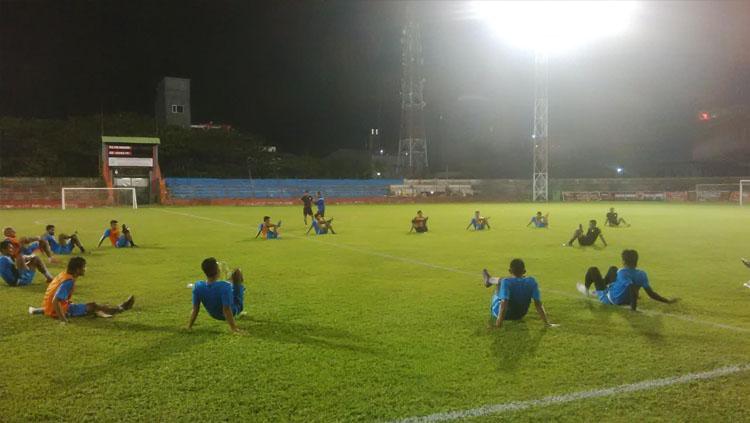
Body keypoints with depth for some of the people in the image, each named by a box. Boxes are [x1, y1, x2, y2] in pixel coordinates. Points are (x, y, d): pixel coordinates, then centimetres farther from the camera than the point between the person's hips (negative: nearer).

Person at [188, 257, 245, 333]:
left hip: (215, 315, 4)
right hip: (234, 311, -4)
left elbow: (195, 309, -18)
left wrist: (189, 326, -5)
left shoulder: (197, 287, -27)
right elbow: (226, 310, -38)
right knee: (237, 272, 0)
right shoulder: (225, 286, -41)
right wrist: (233, 328, -30)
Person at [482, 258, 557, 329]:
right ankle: (489, 280, 50)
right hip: (519, 316, 4)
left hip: (503, 314, -4)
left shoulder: (506, 282, -27)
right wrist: (547, 323, -14)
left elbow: (504, 302, -36)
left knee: (500, 282, 15)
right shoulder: (532, 282, -15)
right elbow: (538, 304, -18)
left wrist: (499, 322, -38)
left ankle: (488, 280, 49)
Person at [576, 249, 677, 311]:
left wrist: (633, 307, -39)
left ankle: (586, 289, 31)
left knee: (593, 269, 4)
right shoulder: (642, 274, -13)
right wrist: (667, 300, -3)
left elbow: (633, 288, -46)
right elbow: (651, 293, -14)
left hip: (608, 298, -7)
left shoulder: (622, 273, -32)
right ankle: (597, 291, 40)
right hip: (623, 300, 7)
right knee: (613, 269, 25)